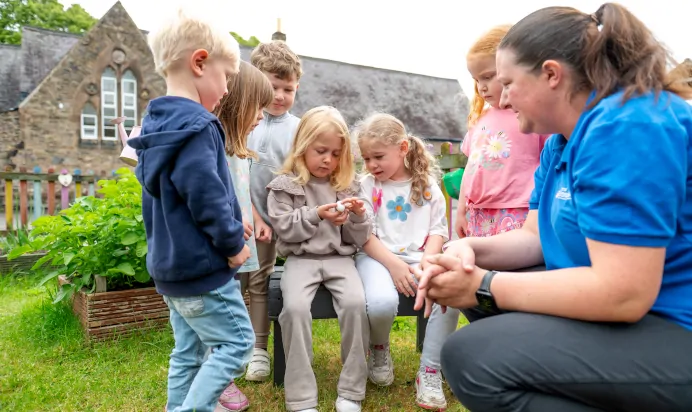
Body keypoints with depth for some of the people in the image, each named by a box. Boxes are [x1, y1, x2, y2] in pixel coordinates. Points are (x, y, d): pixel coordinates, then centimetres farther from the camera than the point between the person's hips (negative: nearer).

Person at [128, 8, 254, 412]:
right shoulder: (196, 125, -19)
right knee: (237, 342, 3)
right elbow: (206, 196, -26)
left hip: (170, 265, 10)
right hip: (202, 267, -10)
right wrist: (233, 243, -13)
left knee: (188, 350, 19)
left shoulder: (156, 125, 11)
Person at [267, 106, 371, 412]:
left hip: (339, 258, 2)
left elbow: (357, 241, 9)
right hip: (301, 259, -1)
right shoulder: (284, 185, 3)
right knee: (295, 307, -29)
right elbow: (284, 228, -7)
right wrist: (316, 215, -17)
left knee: (355, 303, -26)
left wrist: (359, 217, -11)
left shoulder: (347, 187, 10)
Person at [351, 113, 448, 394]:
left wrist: (427, 260, -11)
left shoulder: (427, 184, 8)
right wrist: (393, 264, -17)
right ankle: (379, 351, 5)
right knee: (382, 302, -34)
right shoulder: (367, 186, 3)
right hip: (378, 256, -2)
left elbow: (438, 229, 7)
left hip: (419, 257, 2)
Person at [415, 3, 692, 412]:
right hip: (637, 310, 10)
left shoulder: (627, 126, -22)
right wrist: (471, 250, -8)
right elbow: (536, 237, 11)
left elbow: (623, 293, -28)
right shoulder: (564, 142, 10)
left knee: (470, 357, -23)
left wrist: (485, 287, -21)